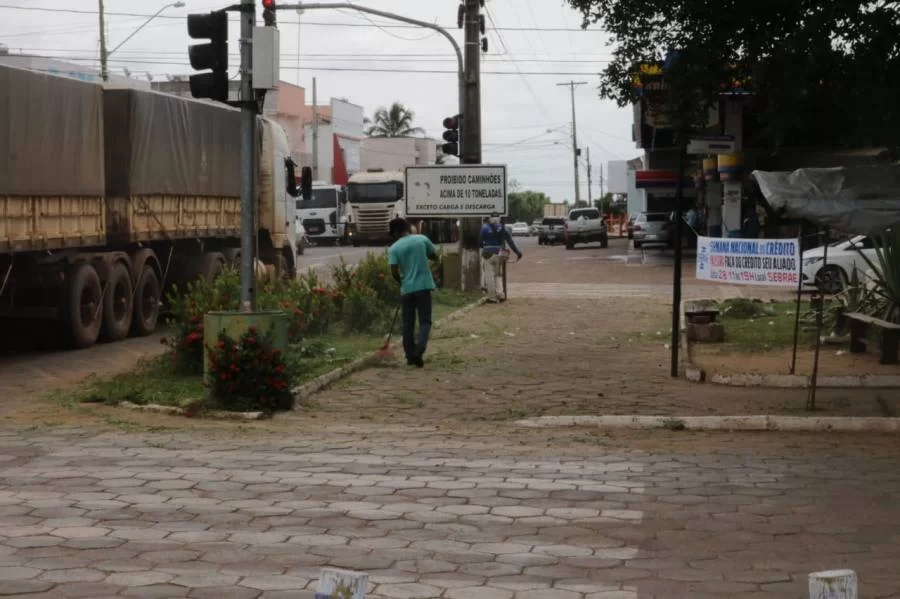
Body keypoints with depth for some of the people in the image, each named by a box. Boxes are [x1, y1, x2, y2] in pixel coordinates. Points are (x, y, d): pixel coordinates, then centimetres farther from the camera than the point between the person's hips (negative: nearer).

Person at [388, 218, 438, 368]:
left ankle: (411, 356, 13)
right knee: (425, 321, 3)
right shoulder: (422, 239, -1)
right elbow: (435, 255, 10)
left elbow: (394, 272, -9)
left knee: (408, 323, 10)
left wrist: (402, 282, 10)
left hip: (407, 288, 0)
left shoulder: (394, 248, -4)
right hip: (424, 286, 0)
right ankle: (419, 348, -20)